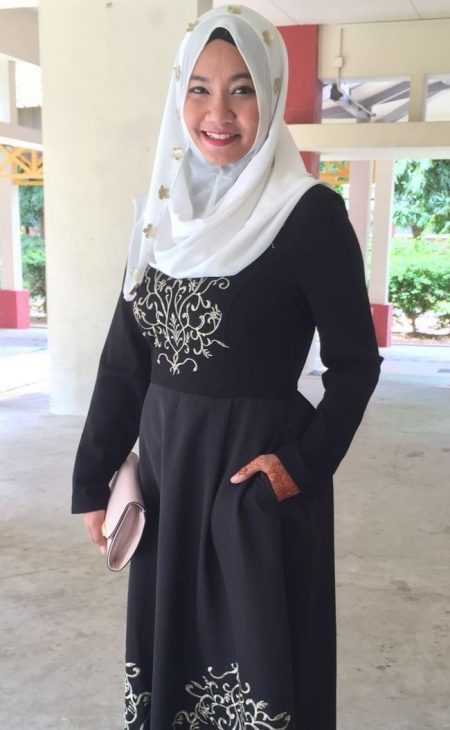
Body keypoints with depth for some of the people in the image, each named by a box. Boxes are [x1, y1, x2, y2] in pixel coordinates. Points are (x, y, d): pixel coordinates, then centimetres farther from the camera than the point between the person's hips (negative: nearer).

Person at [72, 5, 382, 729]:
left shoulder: (310, 213, -10)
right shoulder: (164, 212, 6)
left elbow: (355, 361, -6)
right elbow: (125, 357, 7)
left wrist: (304, 462, -18)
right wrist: (93, 479, 6)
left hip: (258, 474, -5)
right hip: (165, 466, 5)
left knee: (256, 658, 8)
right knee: (169, 644, 18)